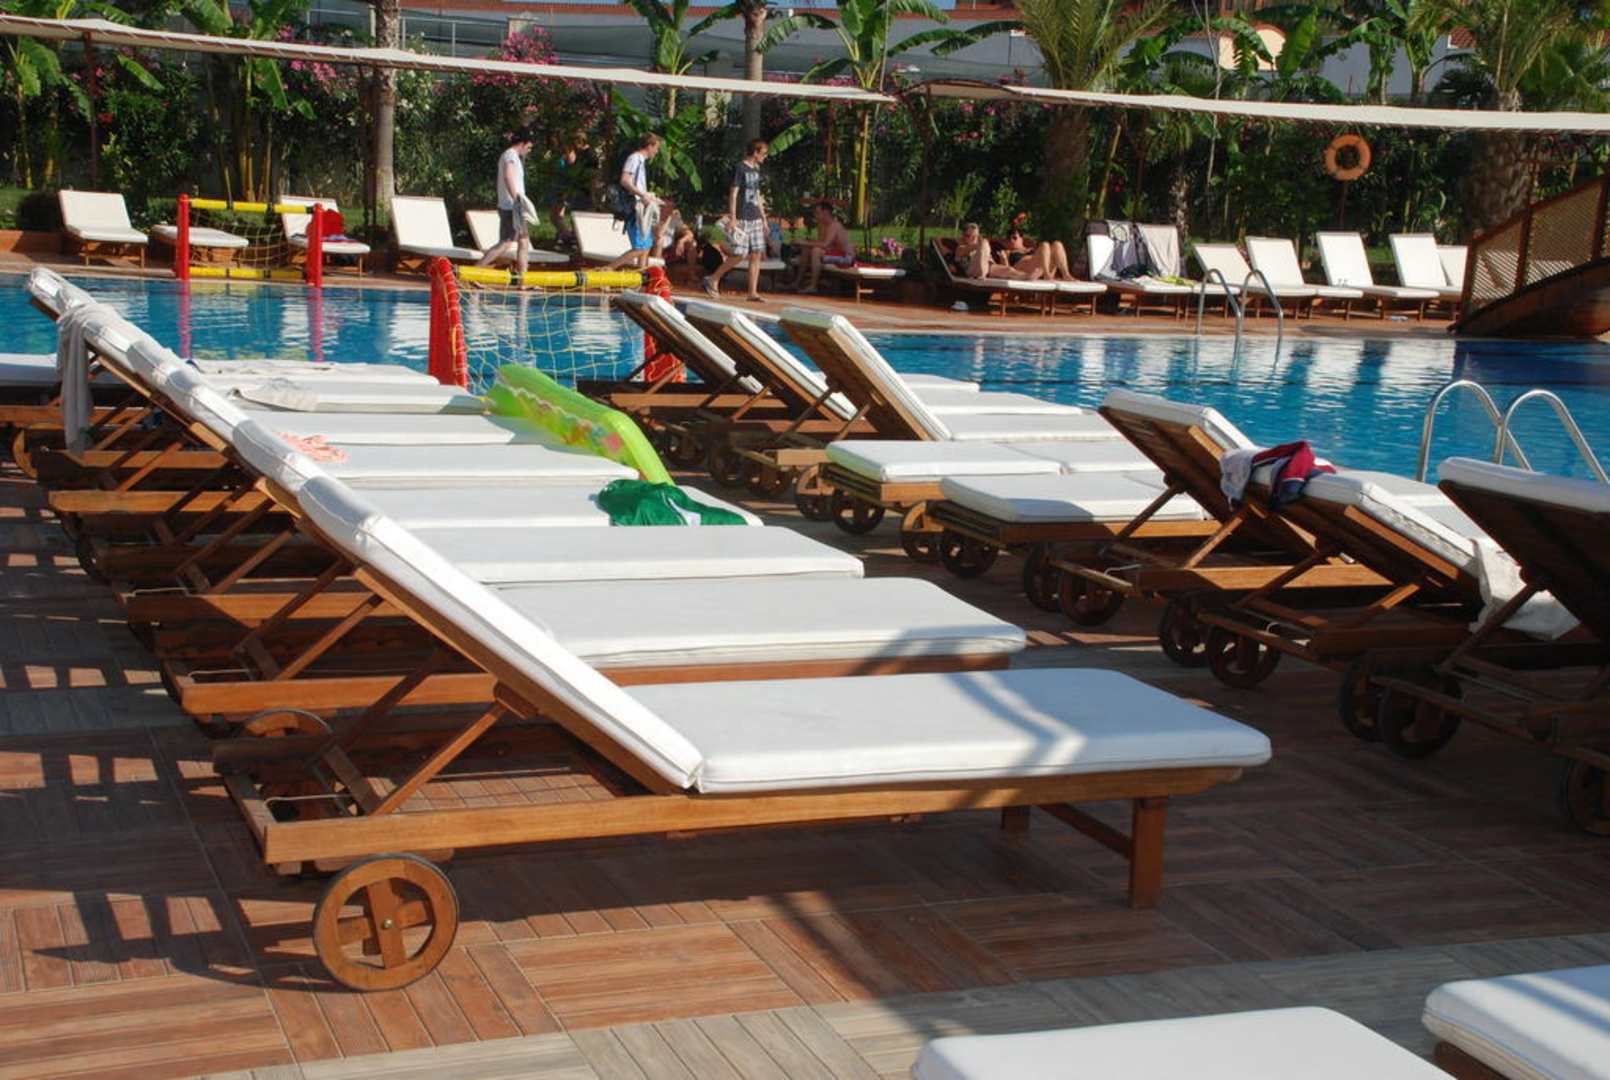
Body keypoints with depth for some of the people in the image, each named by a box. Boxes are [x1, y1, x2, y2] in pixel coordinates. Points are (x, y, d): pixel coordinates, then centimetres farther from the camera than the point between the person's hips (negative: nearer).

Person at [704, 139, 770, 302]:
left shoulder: (756, 170, 15)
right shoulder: (740, 168, -8)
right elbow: (733, 194, -12)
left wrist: (764, 219, 19)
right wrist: (733, 219, -18)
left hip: (755, 219, 8)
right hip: (742, 219, -8)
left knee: (756, 255, 2)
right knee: (740, 254, -10)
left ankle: (753, 293, 3)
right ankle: (713, 280, 5)